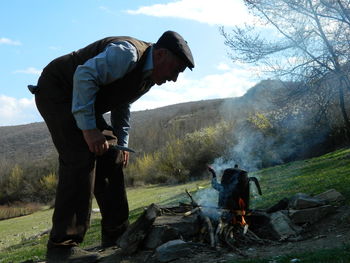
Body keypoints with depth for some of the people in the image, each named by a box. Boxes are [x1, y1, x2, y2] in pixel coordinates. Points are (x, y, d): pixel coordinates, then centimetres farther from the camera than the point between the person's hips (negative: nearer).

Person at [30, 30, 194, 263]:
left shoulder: (148, 76, 5)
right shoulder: (128, 53, -26)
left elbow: (122, 106, 15)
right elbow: (84, 76, -33)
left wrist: (122, 143, 7)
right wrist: (89, 128, -33)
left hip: (85, 103, 10)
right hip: (56, 92, -9)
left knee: (111, 160, 3)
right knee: (80, 159, -24)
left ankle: (116, 235, 13)